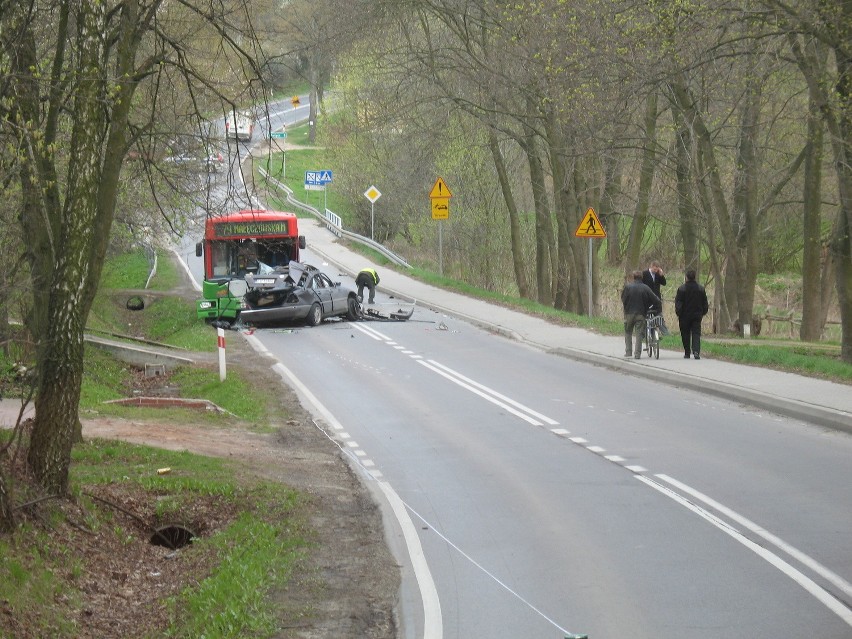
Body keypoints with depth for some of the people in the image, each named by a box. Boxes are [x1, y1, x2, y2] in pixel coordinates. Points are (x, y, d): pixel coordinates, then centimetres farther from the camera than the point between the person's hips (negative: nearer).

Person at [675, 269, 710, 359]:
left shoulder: (682, 288, -10)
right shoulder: (701, 288, 2)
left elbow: (678, 303, -9)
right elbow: (705, 303, 10)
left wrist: (678, 313, -1)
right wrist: (703, 312, 21)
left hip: (685, 315, -2)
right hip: (697, 315, 2)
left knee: (685, 335, 9)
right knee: (696, 333, 1)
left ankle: (687, 353, 13)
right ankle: (696, 351, -18)